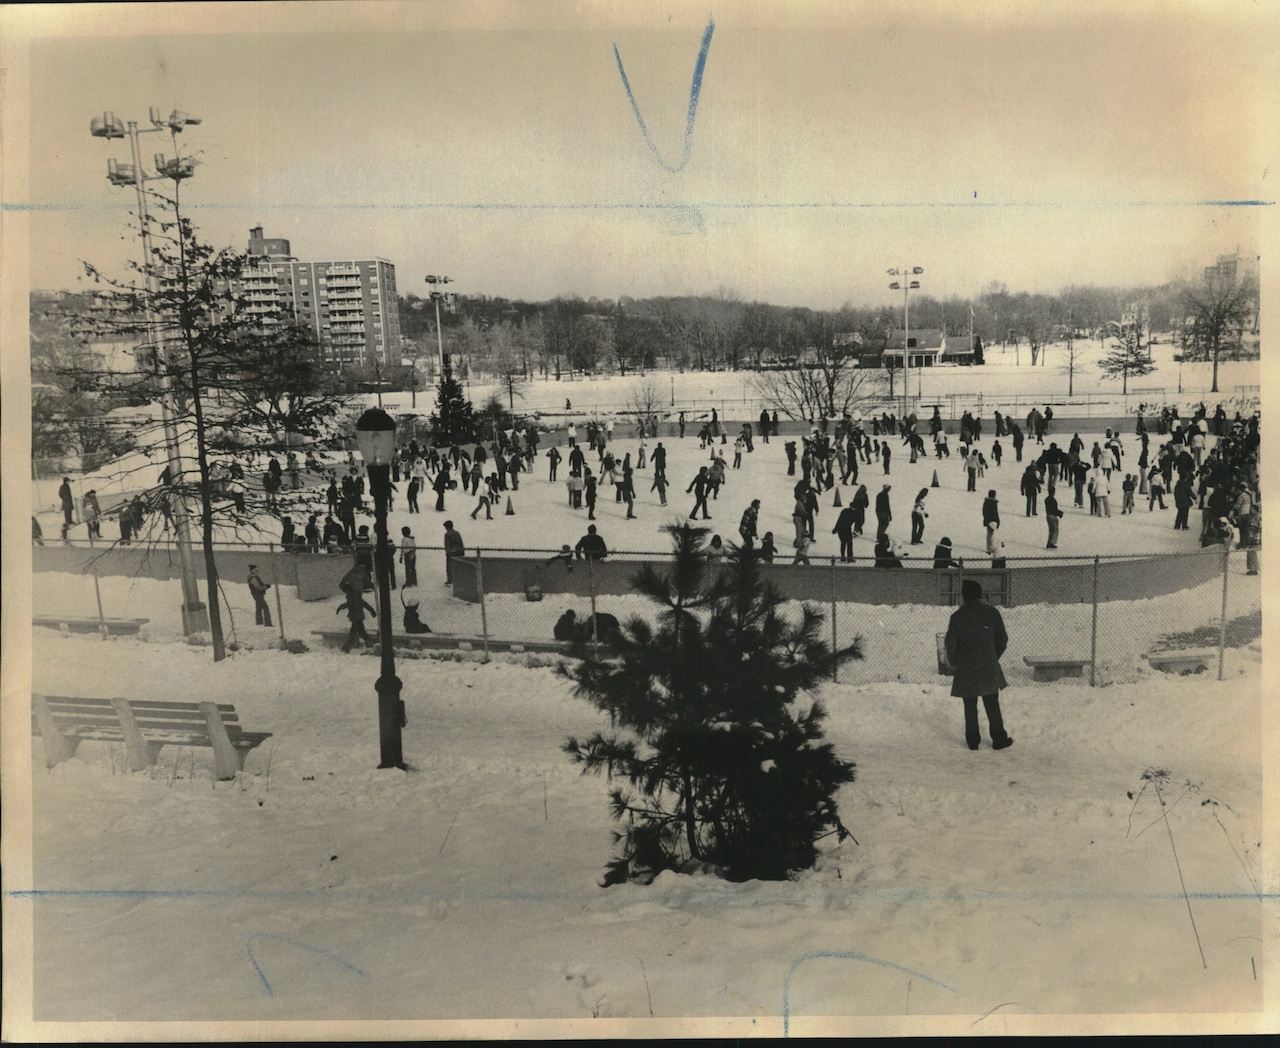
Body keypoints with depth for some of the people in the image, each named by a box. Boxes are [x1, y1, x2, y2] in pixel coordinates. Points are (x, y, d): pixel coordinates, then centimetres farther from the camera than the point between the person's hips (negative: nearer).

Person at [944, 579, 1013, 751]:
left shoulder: (957, 616, -8)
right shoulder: (992, 612, -3)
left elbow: (951, 643, -6)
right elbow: (1002, 640, 2)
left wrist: (953, 662, 12)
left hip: (965, 670, -1)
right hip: (989, 668, 1)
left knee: (970, 707, 9)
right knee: (992, 705, 11)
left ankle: (973, 741, 14)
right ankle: (999, 739, 15)